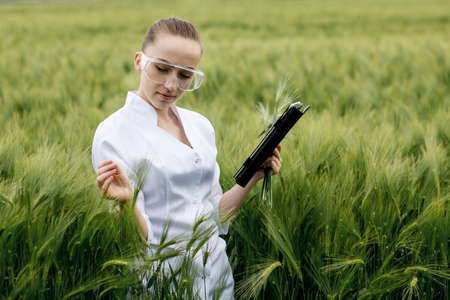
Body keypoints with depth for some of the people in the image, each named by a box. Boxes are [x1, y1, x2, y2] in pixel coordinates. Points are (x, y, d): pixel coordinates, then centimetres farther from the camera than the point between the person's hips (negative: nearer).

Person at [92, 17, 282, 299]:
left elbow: (215, 218, 10)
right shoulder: (113, 135, -12)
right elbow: (139, 239, -14)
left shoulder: (200, 125, 6)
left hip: (217, 272, 6)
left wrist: (253, 176, -1)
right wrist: (126, 203, -32)